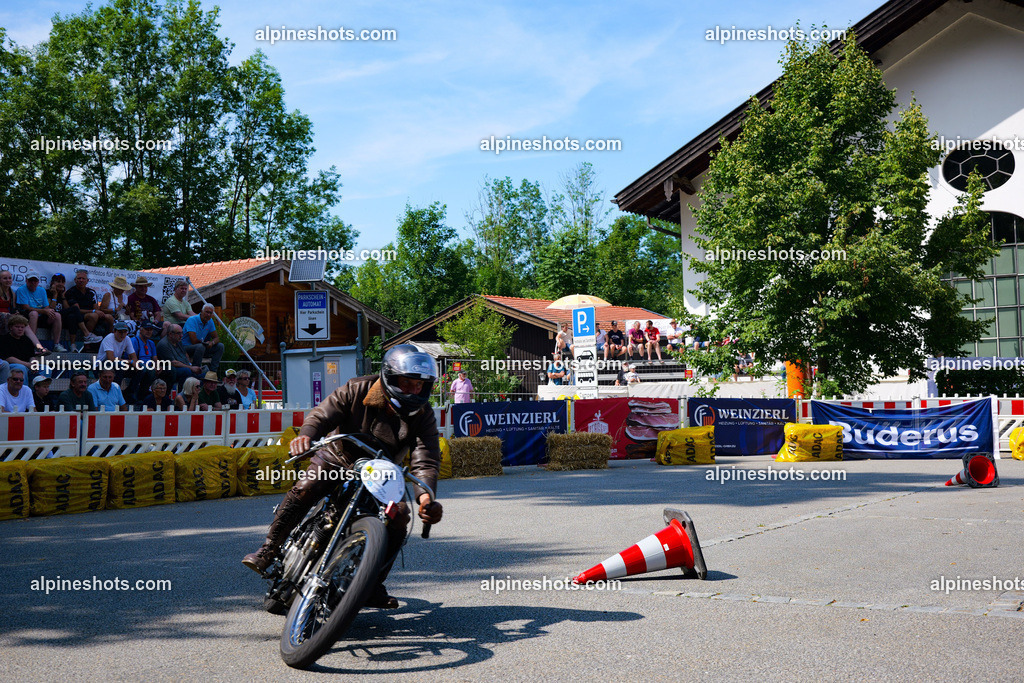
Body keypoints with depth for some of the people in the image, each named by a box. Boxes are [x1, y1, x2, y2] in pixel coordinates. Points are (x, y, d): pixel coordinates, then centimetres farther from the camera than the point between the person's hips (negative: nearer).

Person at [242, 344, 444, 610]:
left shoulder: (423, 416, -16)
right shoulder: (358, 390, -18)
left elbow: (426, 460, -25)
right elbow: (324, 413, -23)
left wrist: (426, 495, -45)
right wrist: (306, 435, -47)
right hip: (339, 457, -1)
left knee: (399, 516, -17)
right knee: (305, 489, -26)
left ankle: (373, 585, -3)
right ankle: (267, 551, -9)